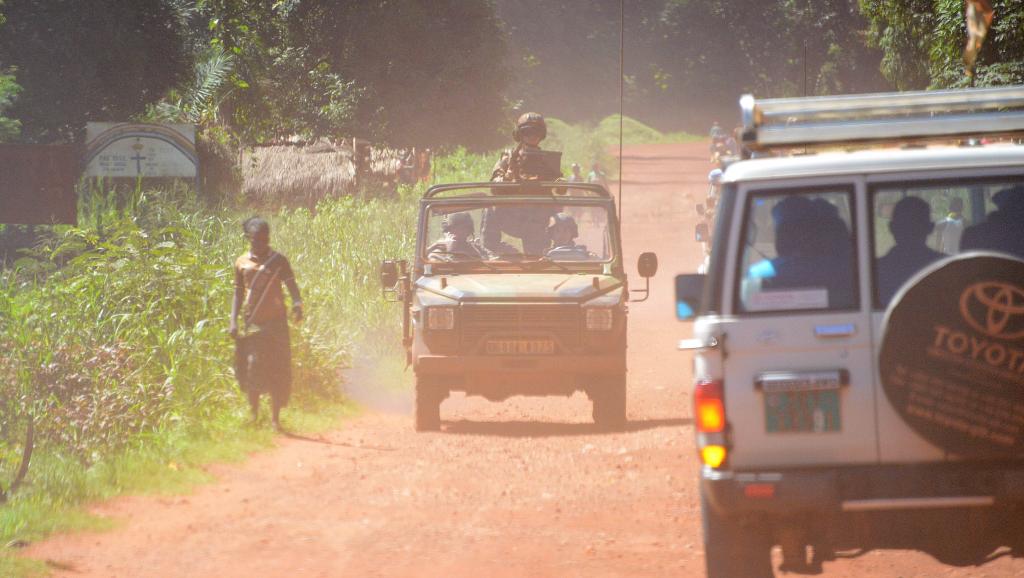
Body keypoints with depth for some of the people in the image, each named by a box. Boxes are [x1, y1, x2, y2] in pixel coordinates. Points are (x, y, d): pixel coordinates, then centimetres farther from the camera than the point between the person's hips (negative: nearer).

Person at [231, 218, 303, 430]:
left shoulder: (278, 260, 4)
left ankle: (276, 418, 6)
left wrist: (297, 304, -26)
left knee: (277, 370, -1)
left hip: (275, 322, -1)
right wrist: (234, 321, 6)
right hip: (252, 323, 1)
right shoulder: (242, 263, 10)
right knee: (252, 366, -6)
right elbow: (238, 293, 16)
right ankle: (254, 414, 9)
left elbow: (291, 285, -5)